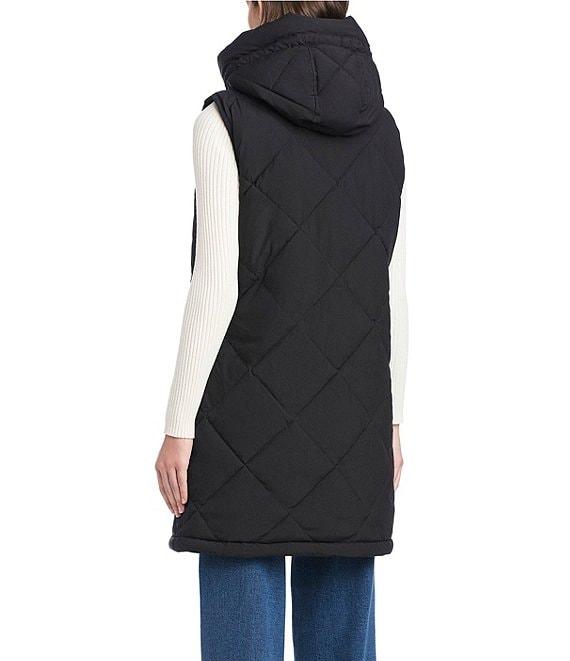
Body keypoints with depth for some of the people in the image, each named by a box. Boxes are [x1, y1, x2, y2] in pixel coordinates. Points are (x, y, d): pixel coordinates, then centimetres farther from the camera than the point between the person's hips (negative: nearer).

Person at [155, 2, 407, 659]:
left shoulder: (230, 119, -10)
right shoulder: (379, 128, 7)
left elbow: (217, 285, -15)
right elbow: (391, 289, 8)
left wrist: (178, 426, -10)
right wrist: (389, 421, 16)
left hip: (253, 408, -5)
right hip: (348, 415, 5)